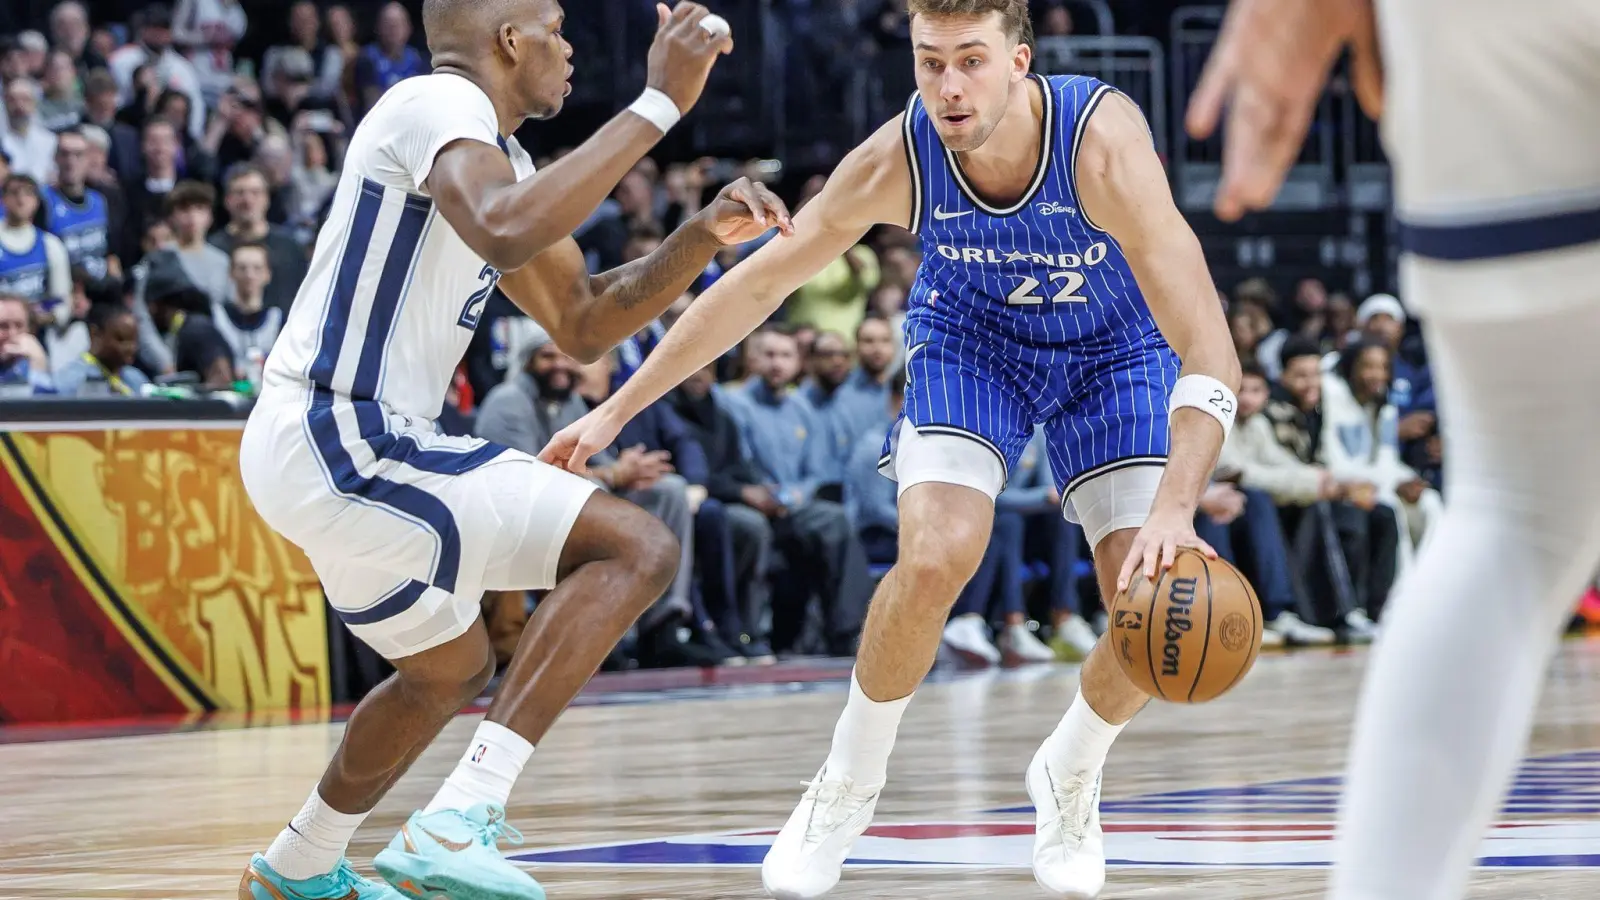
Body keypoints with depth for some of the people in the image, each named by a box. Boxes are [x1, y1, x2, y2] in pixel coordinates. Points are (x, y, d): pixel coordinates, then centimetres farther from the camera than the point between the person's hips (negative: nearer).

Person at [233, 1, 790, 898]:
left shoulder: (501, 157, 19)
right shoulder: (440, 103, -11)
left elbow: (584, 323, 24)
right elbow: (506, 233, -33)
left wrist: (707, 236, 9)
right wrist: (658, 104, -28)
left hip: (315, 451, 11)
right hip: (345, 443, -11)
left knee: (452, 671, 31)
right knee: (636, 547, -15)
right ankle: (462, 818, -21)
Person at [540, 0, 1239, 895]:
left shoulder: (1103, 141, -38)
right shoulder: (896, 160, -29)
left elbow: (1209, 354, -42)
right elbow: (757, 283, -15)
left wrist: (1174, 509, -55)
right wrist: (615, 411, -12)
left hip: (1113, 347, 0)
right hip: (971, 336, 1)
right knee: (935, 558, -24)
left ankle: (1069, 776, 18)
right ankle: (848, 787, 0)